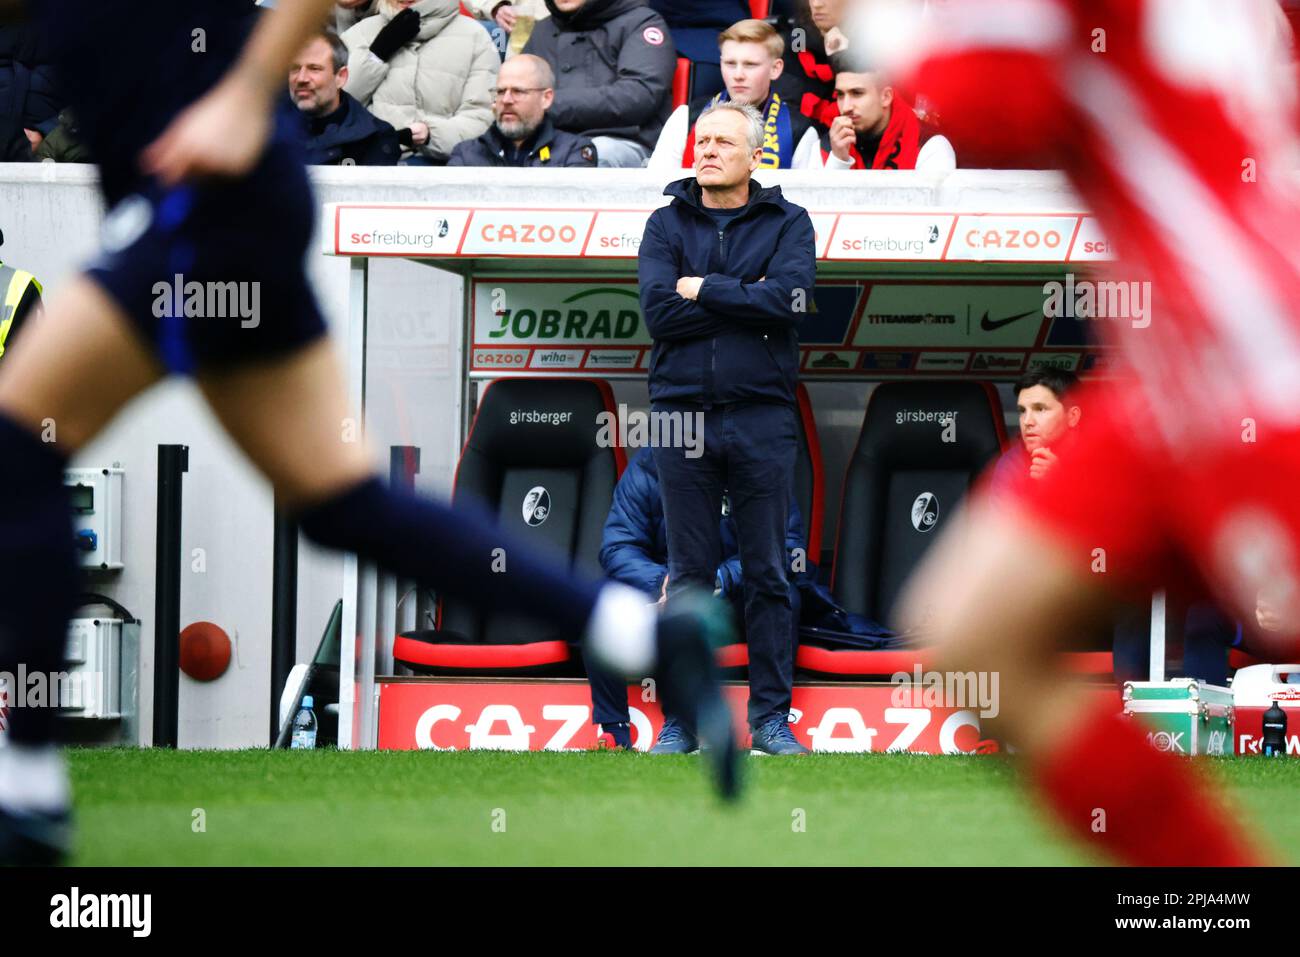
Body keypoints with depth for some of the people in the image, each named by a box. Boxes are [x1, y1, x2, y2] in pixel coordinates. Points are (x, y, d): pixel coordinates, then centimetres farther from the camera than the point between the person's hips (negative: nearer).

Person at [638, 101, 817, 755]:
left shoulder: (787, 223, 6)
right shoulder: (667, 224, 9)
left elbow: (791, 299, -12)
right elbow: (658, 309, -7)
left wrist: (704, 290, -8)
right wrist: (748, 301, -9)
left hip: (761, 416, -1)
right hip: (682, 413, 1)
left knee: (767, 573, 2)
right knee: (688, 574, 3)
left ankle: (771, 717, 7)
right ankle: (682, 717, 7)